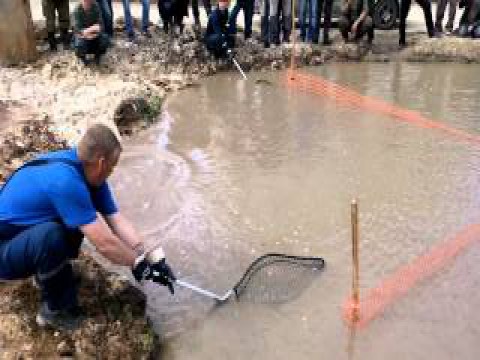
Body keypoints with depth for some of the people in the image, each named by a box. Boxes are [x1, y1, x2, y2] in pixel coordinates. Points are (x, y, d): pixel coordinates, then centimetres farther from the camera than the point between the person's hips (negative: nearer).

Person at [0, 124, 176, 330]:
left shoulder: (84, 169, -7)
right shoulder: (65, 180, -35)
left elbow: (117, 220, -6)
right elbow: (104, 244, -30)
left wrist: (152, 258, -12)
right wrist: (140, 264, -15)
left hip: (31, 233, 8)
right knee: (51, 235, -35)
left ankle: (48, 272, 13)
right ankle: (54, 309, -9)